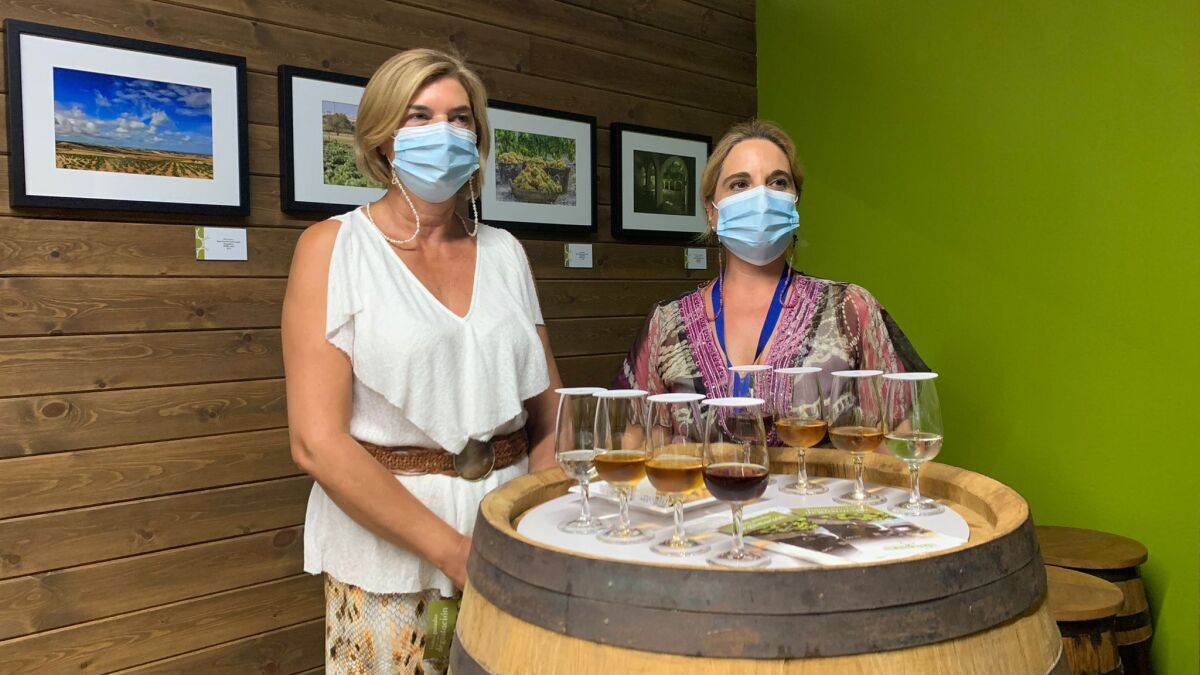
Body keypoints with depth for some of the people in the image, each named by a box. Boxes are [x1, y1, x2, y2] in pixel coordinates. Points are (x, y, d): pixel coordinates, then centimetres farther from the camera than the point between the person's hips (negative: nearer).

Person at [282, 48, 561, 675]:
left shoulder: (503, 251, 5)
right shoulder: (331, 247, -8)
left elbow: (549, 411, 7)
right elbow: (317, 442, -15)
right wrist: (457, 553, -17)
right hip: (389, 558, -4)